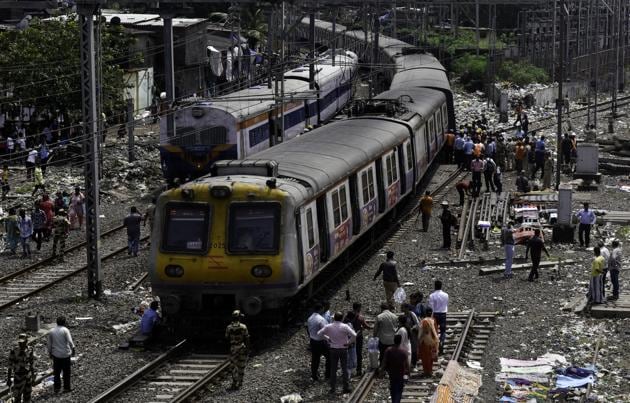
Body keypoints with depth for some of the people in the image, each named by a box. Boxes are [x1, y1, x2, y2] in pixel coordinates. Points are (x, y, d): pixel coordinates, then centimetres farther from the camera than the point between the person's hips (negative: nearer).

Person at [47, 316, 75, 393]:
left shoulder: (51, 331, 2)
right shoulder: (65, 330, -12)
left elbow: (49, 344, 7)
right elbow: (70, 341, -19)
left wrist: (50, 353, 18)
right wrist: (73, 349, -8)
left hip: (56, 355, 4)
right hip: (65, 354, -4)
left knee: (56, 372, 13)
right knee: (66, 372, 8)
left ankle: (57, 388, 15)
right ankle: (66, 387, 13)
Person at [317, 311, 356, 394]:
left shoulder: (328, 327, -7)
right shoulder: (344, 327, -15)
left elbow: (319, 333, -1)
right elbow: (354, 335, -24)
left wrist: (327, 338, 7)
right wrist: (349, 342, -10)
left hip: (333, 349, 2)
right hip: (343, 349, -2)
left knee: (333, 370, 12)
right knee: (344, 369, 8)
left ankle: (333, 388, 14)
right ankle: (346, 388, 9)